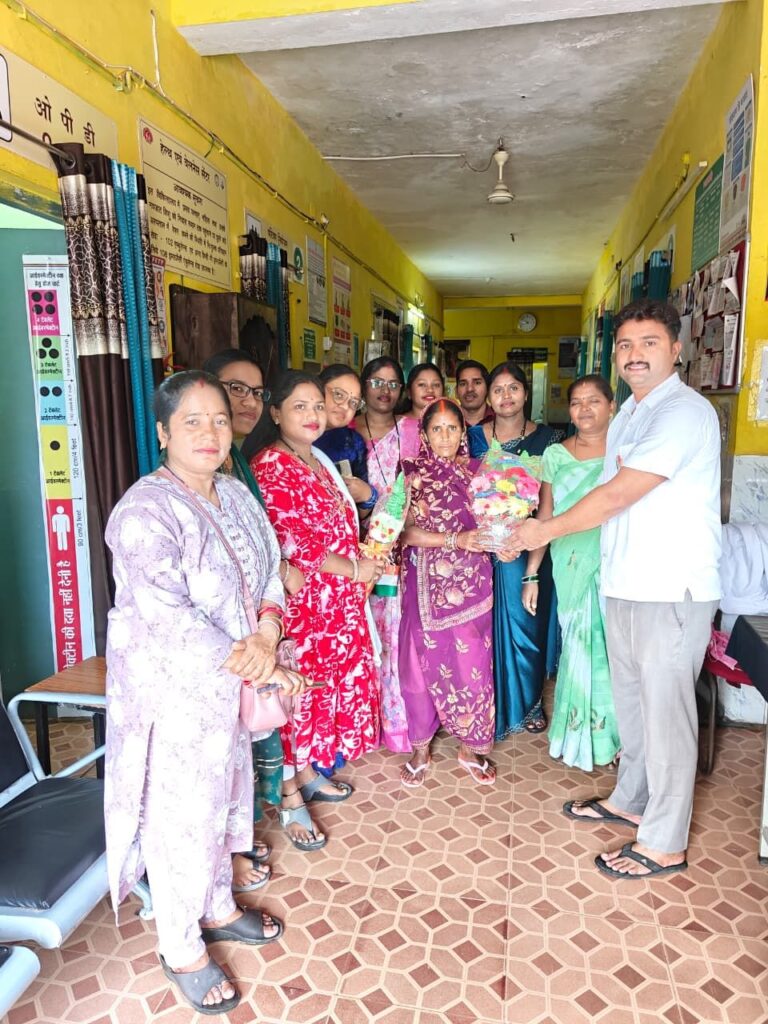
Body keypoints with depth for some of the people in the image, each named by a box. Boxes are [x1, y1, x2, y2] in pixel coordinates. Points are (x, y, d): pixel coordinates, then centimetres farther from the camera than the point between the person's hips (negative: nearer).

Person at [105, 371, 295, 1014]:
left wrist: (267, 634, -11)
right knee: (180, 818, 9)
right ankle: (181, 950, 32)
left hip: (229, 687, 7)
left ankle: (219, 909, 46)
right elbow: (163, 615, -27)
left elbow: (269, 573, 7)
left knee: (223, 798, 22)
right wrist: (239, 659, -19)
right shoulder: (145, 511, -22)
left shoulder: (236, 495, 3)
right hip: (172, 691, -7)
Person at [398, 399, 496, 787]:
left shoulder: (476, 472, 8)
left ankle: (469, 747, 25)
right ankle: (420, 750, 22)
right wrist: (456, 540, -19)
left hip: (471, 583, 2)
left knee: (472, 662, 5)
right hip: (426, 582, -2)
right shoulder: (412, 474, 0)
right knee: (423, 662, 5)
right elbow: (407, 533, -8)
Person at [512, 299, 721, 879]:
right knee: (631, 700, 19)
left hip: (674, 591, -9)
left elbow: (618, 494, -20)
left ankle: (664, 844, 17)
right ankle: (630, 800, 37)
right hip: (625, 585, 9)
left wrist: (548, 530, -12)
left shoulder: (684, 412, -15)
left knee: (665, 712, 2)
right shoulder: (628, 414, 15)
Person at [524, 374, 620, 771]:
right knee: (581, 646, 8)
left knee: (614, 647, 4)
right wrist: (531, 574, 4)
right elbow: (545, 517, 6)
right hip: (572, 567, 1)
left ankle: (615, 734, 26)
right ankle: (579, 735, 27)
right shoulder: (555, 455, 6)